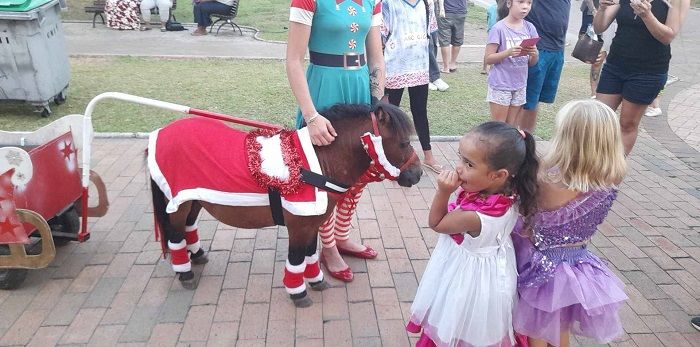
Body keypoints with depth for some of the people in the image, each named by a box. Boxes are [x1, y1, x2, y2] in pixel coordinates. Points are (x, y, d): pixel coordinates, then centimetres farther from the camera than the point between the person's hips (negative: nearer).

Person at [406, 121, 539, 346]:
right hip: (487, 269, 8)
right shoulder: (507, 193, -19)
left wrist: (443, 192, -30)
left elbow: (436, 223, -22)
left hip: (468, 276, -8)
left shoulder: (474, 217, -40)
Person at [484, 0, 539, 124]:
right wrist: (508, 52, -25)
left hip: (520, 86, 5)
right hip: (500, 85, -5)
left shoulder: (529, 28, 3)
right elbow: (488, 58, -10)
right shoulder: (499, 28, -11)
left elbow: (531, 63, 7)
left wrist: (534, 55, -15)